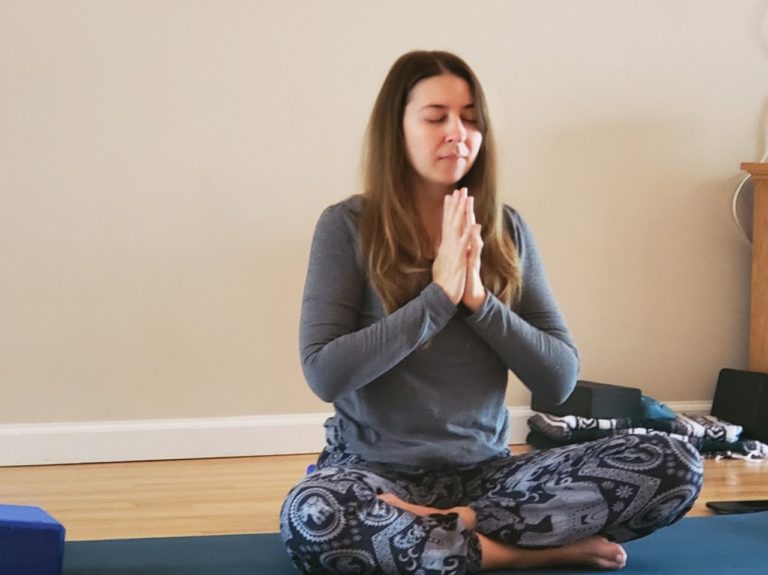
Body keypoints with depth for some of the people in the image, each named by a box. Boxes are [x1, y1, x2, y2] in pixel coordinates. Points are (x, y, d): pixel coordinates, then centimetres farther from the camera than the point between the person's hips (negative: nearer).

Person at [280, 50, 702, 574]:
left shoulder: (506, 230, 5)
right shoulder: (347, 226, -5)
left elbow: (560, 380, 1)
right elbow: (324, 374, -14)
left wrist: (480, 300, -14)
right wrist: (438, 297, -19)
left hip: (485, 471, 3)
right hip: (375, 470, -3)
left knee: (675, 466, -18)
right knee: (310, 519, -39)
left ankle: (451, 528, -16)